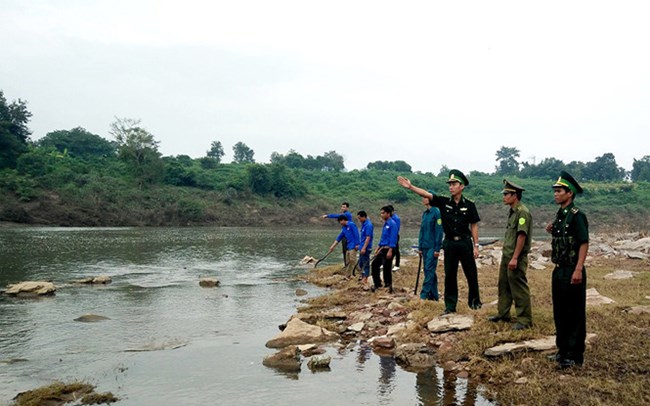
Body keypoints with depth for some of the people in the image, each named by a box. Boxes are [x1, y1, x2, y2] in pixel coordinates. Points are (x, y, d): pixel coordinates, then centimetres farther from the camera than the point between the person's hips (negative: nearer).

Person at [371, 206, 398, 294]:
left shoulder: (392, 224, -13)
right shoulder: (385, 224, 15)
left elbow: (393, 238, -19)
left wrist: (390, 251, -23)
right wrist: (377, 248, 19)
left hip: (388, 249, -9)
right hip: (382, 249, 9)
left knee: (387, 268, -4)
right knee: (375, 264, 10)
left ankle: (388, 286, 7)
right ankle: (377, 284, 19)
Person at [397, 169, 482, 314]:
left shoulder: (469, 205, -3)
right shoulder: (443, 202, -1)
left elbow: (474, 226, 0)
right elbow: (426, 194, -13)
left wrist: (476, 246, -2)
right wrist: (410, 187, -26)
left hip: (465, 242, -1)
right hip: (450, 243, 1)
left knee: (471, 274, 7)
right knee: (450, 275, 7)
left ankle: (474, 300, 29)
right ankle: (450, 306, 15)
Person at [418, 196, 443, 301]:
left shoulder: (436, 212, -9)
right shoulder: (425, 213, 13)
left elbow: (439, 231, -12)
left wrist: (437, 249, -15)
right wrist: (420, 247, 13)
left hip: (432, 247, -8)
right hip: (425, 247, 8)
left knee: (429, 270, -8)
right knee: (428, 271, 10)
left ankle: (424, 295, -8)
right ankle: (434, 295, 17)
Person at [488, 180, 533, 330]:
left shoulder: (523, 212, -16)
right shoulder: (512, 212, 15)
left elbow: (522, 236, -22)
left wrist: (515, 258, -25)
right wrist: (506, 255, 19)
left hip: (516, 258, -10)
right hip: (506, 256, 10)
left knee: (519, 289, -3)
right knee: (504, 286, 18)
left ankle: (524, 320, 5)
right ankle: (503, 314, 30)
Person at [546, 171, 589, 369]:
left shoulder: (577, 215, -14)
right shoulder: (559, 215, 12)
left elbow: (584, 243, -18)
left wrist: (578, 270, -24)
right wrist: (552, 232, 1)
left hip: (572, 272, -9)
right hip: (559, 270, 9)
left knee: (574, 314, 0)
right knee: (560, 312, 15)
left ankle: (574, 355, 8)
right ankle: (563, 349, 26)